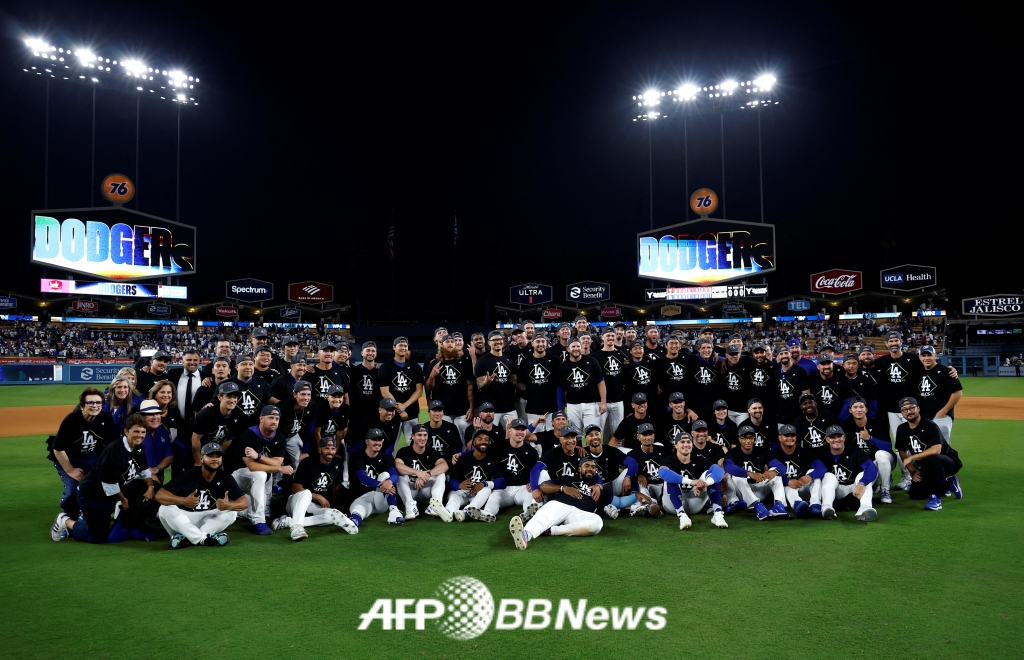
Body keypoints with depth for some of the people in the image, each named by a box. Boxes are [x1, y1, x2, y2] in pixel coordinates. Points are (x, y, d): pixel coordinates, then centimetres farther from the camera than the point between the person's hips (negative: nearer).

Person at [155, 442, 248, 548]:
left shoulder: (226, 479, -5)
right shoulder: (187, 475, -12)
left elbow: (245, 502, -12)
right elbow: (159, 495, -20)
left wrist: (229, 505, -36)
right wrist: (183, 501, -38)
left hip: (208, 520, 2)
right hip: (183, 519, -2)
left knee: (231, 512, -21)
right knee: (165, 509, -29)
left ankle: (186, 538, -27)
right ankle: (204, 538, -30)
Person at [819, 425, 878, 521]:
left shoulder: (854, 452, -13)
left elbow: (872, 467, -28)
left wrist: (862, 484, -45)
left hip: (854, 488, 0)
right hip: (836, 491, 1)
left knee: (864, 474, -25)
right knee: (829, 476, -25)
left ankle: (865, 508, -50)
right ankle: (827, 507, -51)